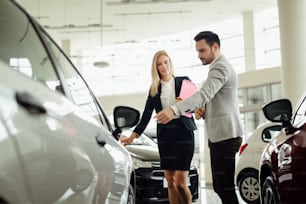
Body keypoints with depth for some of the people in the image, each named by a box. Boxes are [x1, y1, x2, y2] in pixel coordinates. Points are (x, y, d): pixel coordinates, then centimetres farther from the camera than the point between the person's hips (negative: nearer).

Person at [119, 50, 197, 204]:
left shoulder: (184, 81, 5)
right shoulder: (154, 89, 13)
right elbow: (146, 116, 12)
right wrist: (132, 136, 6)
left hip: (183, 133, -3)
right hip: (164, 135, 3)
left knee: (180, 183, -10)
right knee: (170, 183, 3)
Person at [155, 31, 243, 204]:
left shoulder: (221, 67, -13)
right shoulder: (219, 67, 21)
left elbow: (204, 94, -28)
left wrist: (174, 110, -40)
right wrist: (202, 110, 6)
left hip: (225, 135, -11)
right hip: (218, 135, 11)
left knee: (225, 187, -10)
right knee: (220, 186, 13)